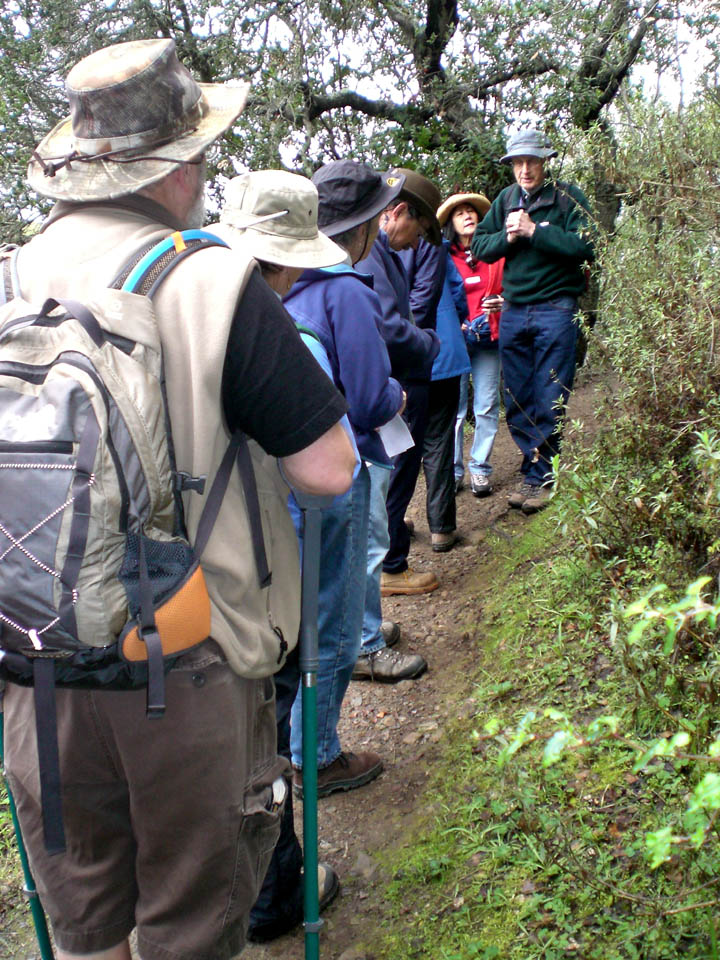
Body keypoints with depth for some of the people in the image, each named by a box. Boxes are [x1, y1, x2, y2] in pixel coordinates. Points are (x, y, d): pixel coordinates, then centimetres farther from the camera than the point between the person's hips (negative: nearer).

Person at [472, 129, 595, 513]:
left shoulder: (568, 196, -3)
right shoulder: (505, 199, 12)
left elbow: (585, 246, -16)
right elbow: (479, 246, 9)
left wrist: (533, 231, -16)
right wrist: (507, 236, -9)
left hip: (556, 310, -5)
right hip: (513, 311, 5)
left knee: (550, 402, -2)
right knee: (517, 402, 8)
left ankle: (542, 477, 9)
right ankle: (535, 470, 20)